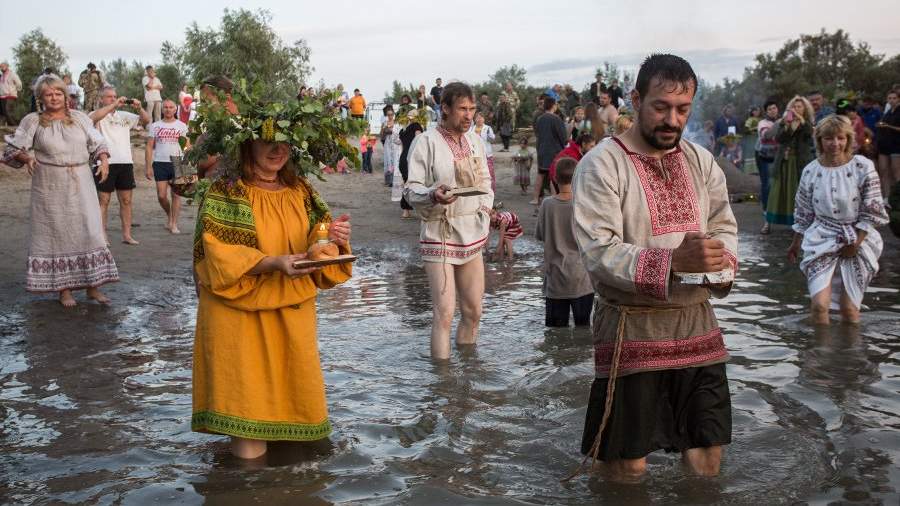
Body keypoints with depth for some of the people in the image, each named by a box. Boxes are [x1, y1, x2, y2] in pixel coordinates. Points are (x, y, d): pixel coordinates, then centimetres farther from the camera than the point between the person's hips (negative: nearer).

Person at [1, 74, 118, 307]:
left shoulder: (79, 118, 8)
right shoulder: (33, 121, 2)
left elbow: (98, 144, 12)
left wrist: (104, 159, -7)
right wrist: (26, 158, -16)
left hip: (81, 185, 2)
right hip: (50, 187, -2)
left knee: (89, 230, -1)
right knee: (56, 232, 3)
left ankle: (93, 286, 7)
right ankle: (64, 289, 11)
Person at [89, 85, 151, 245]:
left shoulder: (124, 115, 14)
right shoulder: (99, 114, 1)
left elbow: (146, 120, 12)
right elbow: (94, 117, -23)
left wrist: (139, 108, -7)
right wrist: (114, 105, -24)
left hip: (126, 162, 5)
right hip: (106, 163, -5)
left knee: (126, 200, 8)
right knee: (103, 201, 1)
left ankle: (127, 235, 14)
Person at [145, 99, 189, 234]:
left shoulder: (182, 126, 8)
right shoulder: (155, 126, 8)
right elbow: (149, 147, 6)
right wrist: (148, 167, -2)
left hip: (177, 163, 0)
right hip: (160, 163, 1)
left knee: (176, 194, -3)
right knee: (161, 195, -3)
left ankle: (174, 224, 2)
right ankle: (169, 215, 26)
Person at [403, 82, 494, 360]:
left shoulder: (475, 141, 11)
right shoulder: (426, 142, -9)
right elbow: (411, 189, -10)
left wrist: (485, 210, 6)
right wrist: (433, 195, -29)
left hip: (472, 235, 6)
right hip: (439, 235, -6)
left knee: (473, 310, 11)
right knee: (444, 312, -8)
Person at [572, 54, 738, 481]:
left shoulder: (701, 161, 10)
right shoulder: (602, 164, -10)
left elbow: (724, 226, 13)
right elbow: (599, 253, -19)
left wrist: (721, 261, -11)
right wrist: (674, 260, -32)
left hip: (697, 322, 6)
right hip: (631, 328, -5)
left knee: (707, 457, 14)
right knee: (628, 466, 2)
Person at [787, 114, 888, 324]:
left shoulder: (863, 167, -8)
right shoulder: (810, 171, -1)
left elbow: (872, 212, -6)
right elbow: (803, 213, 10)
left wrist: (855, 243, -10)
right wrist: (796, 243, 16)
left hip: (857, 240, -1)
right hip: (822, 239, 1)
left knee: (849, 308, 3)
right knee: (819, 304, -12)